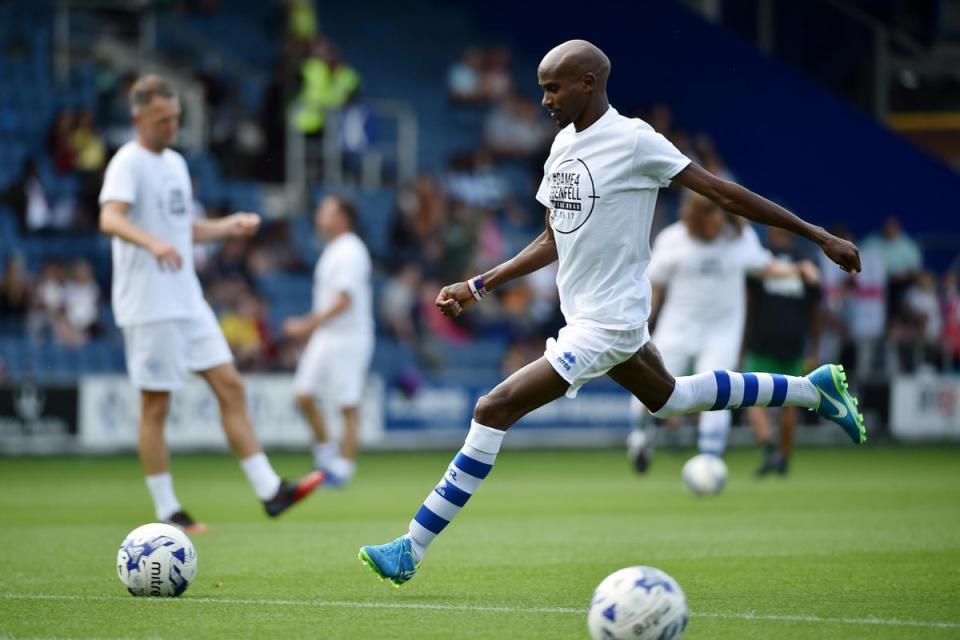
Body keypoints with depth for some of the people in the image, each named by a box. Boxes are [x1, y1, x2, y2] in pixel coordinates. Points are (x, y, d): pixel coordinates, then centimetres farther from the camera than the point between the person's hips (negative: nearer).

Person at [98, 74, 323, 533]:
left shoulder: (175, 162, 16)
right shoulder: (129, 163, -11)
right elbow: (110, 218, -29)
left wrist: (228, 226, 11)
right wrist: (151, 242, -47)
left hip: (188, 301, 8)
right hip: (149, 305, -8)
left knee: (231, 387, 4)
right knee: (156, 405, -2)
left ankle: (269, 491, 4)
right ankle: (166, 512, 5)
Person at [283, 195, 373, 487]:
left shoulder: (350, 252, -14)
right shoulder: (334, 250, 15)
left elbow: (344, 300, -21)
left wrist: (311, 324, -20)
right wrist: (308, 323, 15)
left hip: (348, 337, -9)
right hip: (325, 335, 9)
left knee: (348, 405, -3)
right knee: (304, 394, 4)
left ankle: (344, 465, 0)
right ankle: (325, 449, 16)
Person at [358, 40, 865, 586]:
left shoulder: (633, 141, -17)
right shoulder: (564, 145, 8)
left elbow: (724, 193, -13)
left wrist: (819, 236, -11)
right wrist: (479, 286, 11)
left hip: (605, 325, -10)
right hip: (596, 316, 10)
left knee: (494, 409, -16)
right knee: (670, 398, 29)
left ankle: (411, 550, -14)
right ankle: (813, 388, 40)